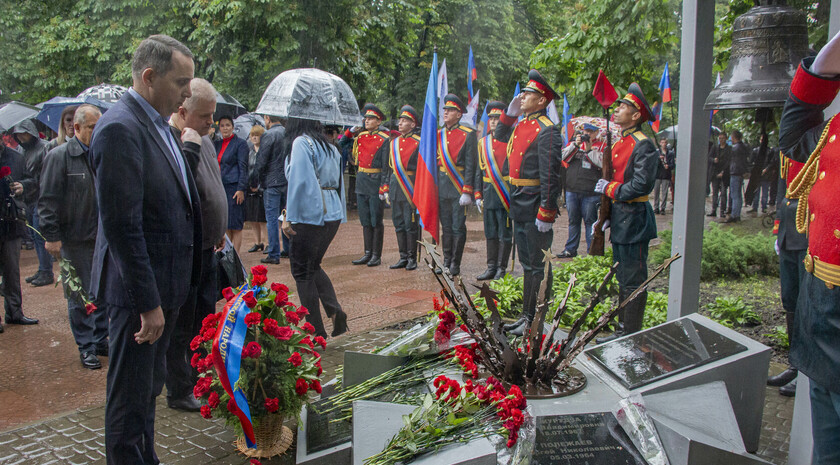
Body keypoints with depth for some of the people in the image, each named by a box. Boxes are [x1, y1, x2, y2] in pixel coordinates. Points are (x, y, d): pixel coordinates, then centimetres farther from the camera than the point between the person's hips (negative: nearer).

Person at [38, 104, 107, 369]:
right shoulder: (60, 156, -7)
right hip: (75, 240, -5)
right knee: (79, 297, 5)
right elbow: (48, 200, -9)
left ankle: (100, 340, 24)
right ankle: (86, 347, 15)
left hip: (103, 238, 5)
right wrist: (52, 236, -12)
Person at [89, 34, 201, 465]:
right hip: (139, 288, -10)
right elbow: (122, 226, -24)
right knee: (131, 394, 6)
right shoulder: (120, 128, -20)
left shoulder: (157, 123, 10)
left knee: (149, 386, 23)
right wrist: (148, 303, -22)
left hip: (163, 283, 10)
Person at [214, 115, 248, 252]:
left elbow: (243, 168, -8)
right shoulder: (217, 144, 17)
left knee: (235, 225, -5)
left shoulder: (240, 144, -3)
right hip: (220, 187, 7)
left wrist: (241, 189, -15)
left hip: (234, 187, -7)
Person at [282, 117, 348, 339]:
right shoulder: (330, 146, 14)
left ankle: (316, 332, 7)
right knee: (313, 265, 23)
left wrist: (289, 217, -15)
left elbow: (299, 182, -18)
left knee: (302, 271, 3)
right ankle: (335, 310, 5)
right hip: (333, 215, 8)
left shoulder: (301, 143, -10)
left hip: (310, 215, -8)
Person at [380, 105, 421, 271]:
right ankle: (403, 257, 18)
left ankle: (412, 259, 9)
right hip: (395, 188, 6)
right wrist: (385, 188, 11)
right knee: (399, 224, 9)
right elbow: (388, 167, 16)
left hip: (410, 188, -6)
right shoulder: (393, 142, 13)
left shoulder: (418, 143, -6)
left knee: (410, 224, -1)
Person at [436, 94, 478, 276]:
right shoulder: (438, 135, 12)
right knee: (446, 227, 11)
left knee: (458, 227, -1)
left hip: (459, 188, -5)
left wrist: (467, 191, -14)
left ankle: (455, 265, 8)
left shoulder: (468, 135, -4)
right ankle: (446, 262, 19)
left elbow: (470, 165, -8)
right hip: (442, 187, 5)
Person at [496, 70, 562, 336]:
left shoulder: (547, 131, -15)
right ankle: (527, 315, 27)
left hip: (535, 208, -9)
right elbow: (500, 136, 32)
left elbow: (550, 176, -20)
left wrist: (546, 214, -22)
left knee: (538, 265, 1)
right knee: (527, 264, 16)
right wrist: (509, 113, 14)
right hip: (519, 205, 9)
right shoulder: (521, 125, 11)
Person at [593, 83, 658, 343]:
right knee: (623, 280, 16)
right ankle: (623, 329, 27)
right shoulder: (620, 143, 14)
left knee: (633, 282, -1)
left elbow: (641, 186, -23)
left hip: (634, 221, -10)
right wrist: (606, 216, 16)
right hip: (619, 221, 10)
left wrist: (609, 189, -13)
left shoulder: (643, 146, -15)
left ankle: (632, 337, 7)